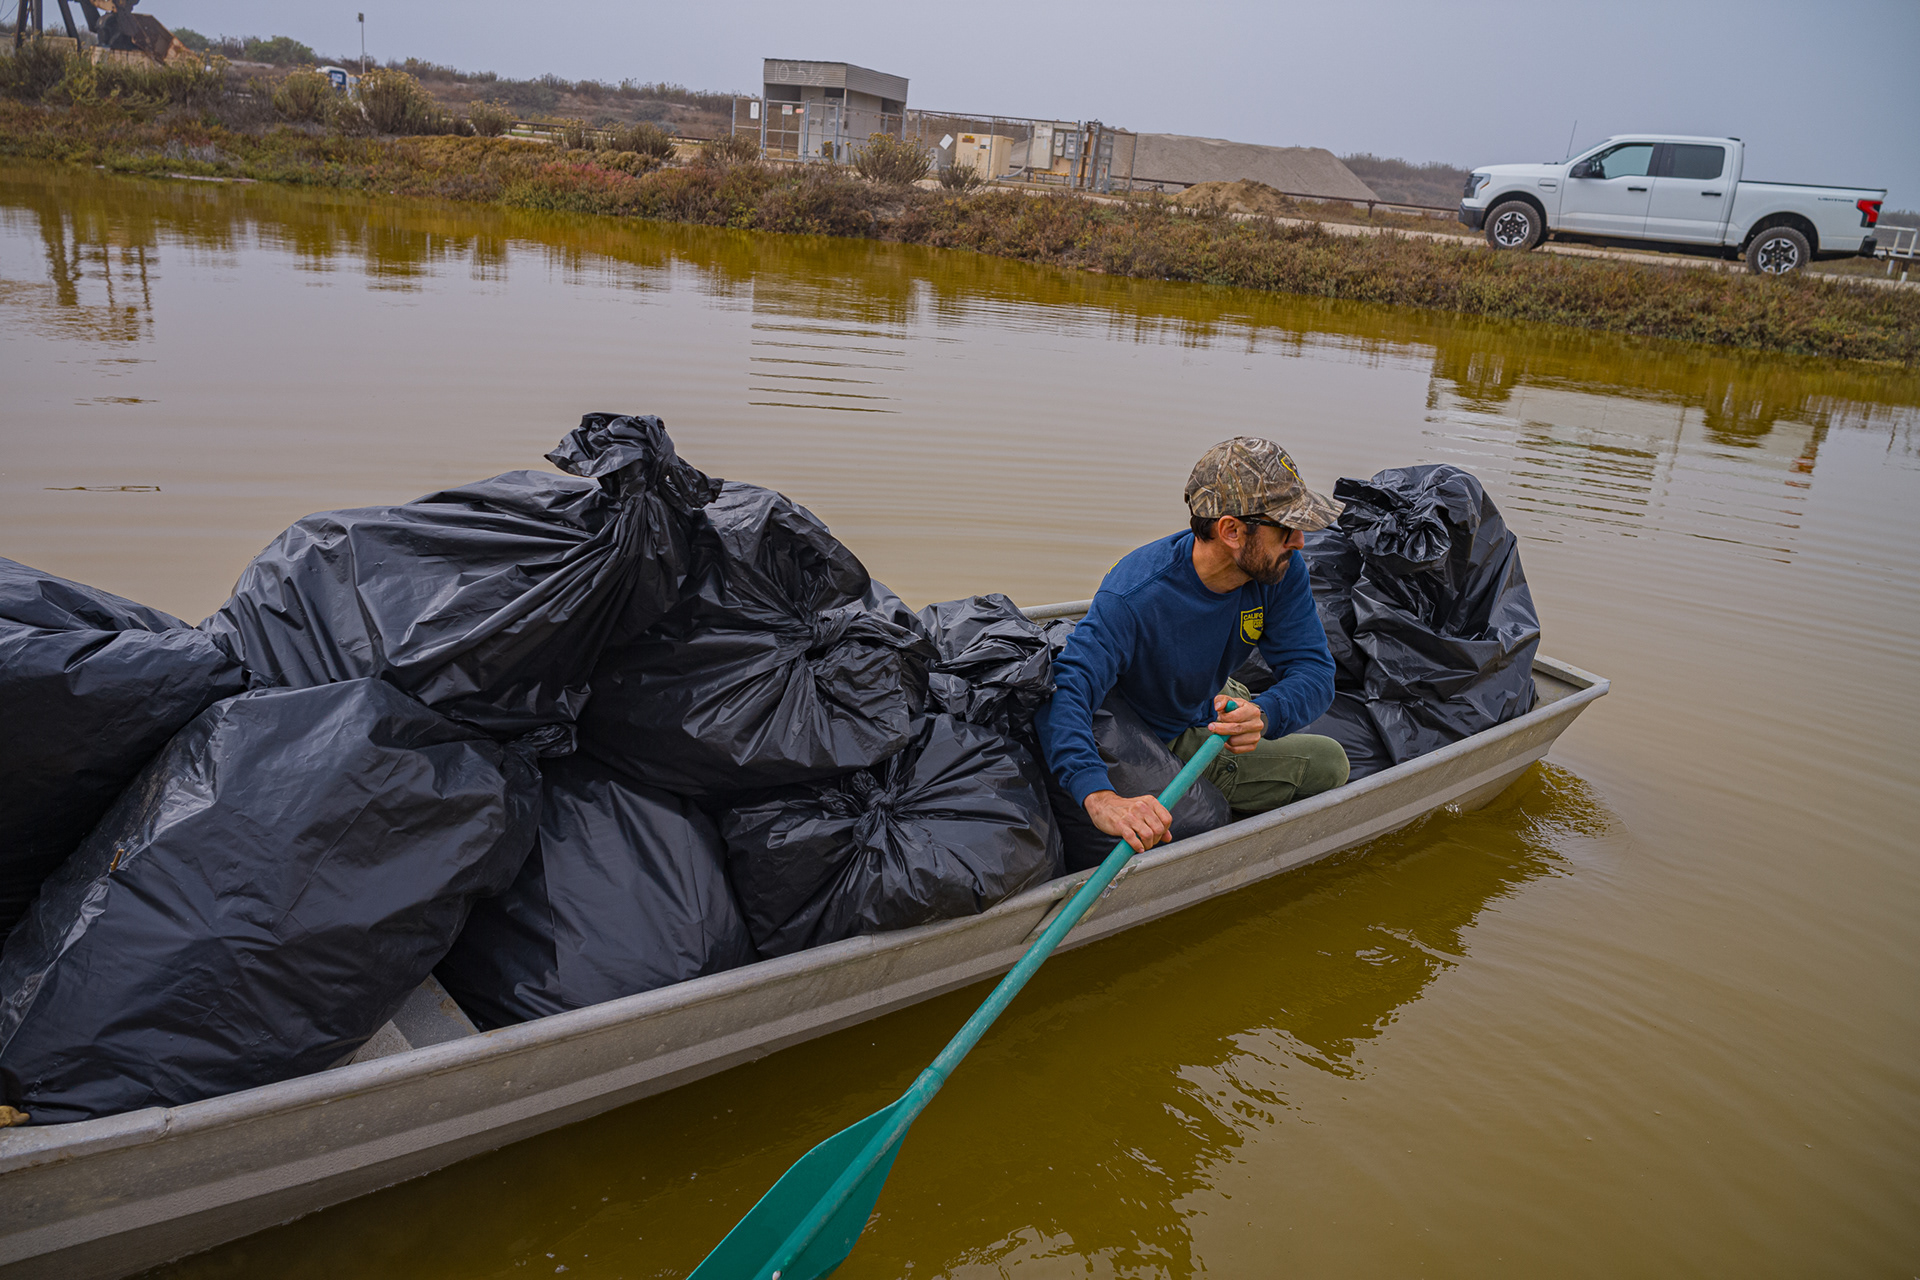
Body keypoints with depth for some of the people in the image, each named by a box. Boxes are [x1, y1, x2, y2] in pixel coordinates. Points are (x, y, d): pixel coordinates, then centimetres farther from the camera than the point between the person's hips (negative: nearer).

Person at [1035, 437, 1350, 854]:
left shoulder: (1281, 570, -18)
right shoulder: (1135, 596, -38)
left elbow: (1315, 671, -20)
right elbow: (1063, 692, -48)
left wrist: (1264, 715, -45)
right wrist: (1100, 797, -66)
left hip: (1211, 707, 7)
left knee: (1330, 763, 15)